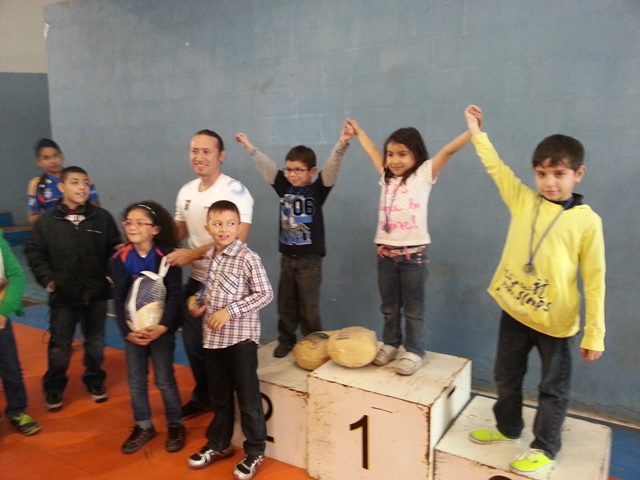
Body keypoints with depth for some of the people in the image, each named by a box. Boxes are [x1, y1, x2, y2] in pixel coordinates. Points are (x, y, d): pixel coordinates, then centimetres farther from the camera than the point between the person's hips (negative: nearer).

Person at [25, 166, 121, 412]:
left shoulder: (102, 217, -3)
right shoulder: (47, 220, -4)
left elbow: (115, 249, 4)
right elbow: (34, 252, 1)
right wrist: (47, 279, -8)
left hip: (96, 294, 1)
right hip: (63, 296, -1)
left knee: (95, 341, 15)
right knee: (59, 345, 11)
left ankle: (95, 380, 35)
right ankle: (54, 387, 30)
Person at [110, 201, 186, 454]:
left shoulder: (167, 255, -12)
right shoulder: (120, 258, -3)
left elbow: (175, 294, -14)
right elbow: (118, 298, -4)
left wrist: (163, 326, -24)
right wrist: (126, 331, -14)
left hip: (161, 327, -3)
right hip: (133, 329, 4)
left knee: (164, 380, 4)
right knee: (135, 380, 12)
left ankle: (175, 425, 25)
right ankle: (143, 426, 31)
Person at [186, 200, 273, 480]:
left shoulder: (247, 258, -14)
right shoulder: (210, 257, 7)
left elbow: (265, 294, -16)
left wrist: (230, 311, -20)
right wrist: (197, 304, 1)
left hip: (240, 337, -6)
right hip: (213, 338, 7)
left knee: (248, 397, 6)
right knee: (218, 395, 20)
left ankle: (254, 453, 23)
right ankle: (219, 444, 38)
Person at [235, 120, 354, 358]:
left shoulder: (318, 189, -10)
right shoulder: (283, 186, 1)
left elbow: (332, 167, -24)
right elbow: (266, 165, 8)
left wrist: (342, 145, -39)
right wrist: (250, 148, 10)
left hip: (310, 259, -4)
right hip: (287, 256, 5)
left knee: (309, 306, 6)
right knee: (285, 304, 16)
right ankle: (286, 340, 32)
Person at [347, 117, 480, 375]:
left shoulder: (423, 175, -1)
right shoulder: (387, 177, 11)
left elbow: (448, 150, -11)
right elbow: (373, 152, 25)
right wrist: (358, 131, 36)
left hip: (414, 253, -4)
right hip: (385, 253, 5)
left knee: (413, 308, 7)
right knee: (389, 306, 16)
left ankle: (414, 351, 18)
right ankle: (390, 345, 31)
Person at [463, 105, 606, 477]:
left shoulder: (587, 221, -11)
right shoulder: (523, 201, -2)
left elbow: (594, 281, -9)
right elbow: (496, 167, 6)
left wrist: (595, 334, -9)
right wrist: (476, 130, 8)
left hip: (556, 320, -4)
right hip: (513, 309, 4)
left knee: (553, 388, 14)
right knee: (506, 376, 20)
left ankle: (545, 448, 33)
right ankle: (508, 427, 44)